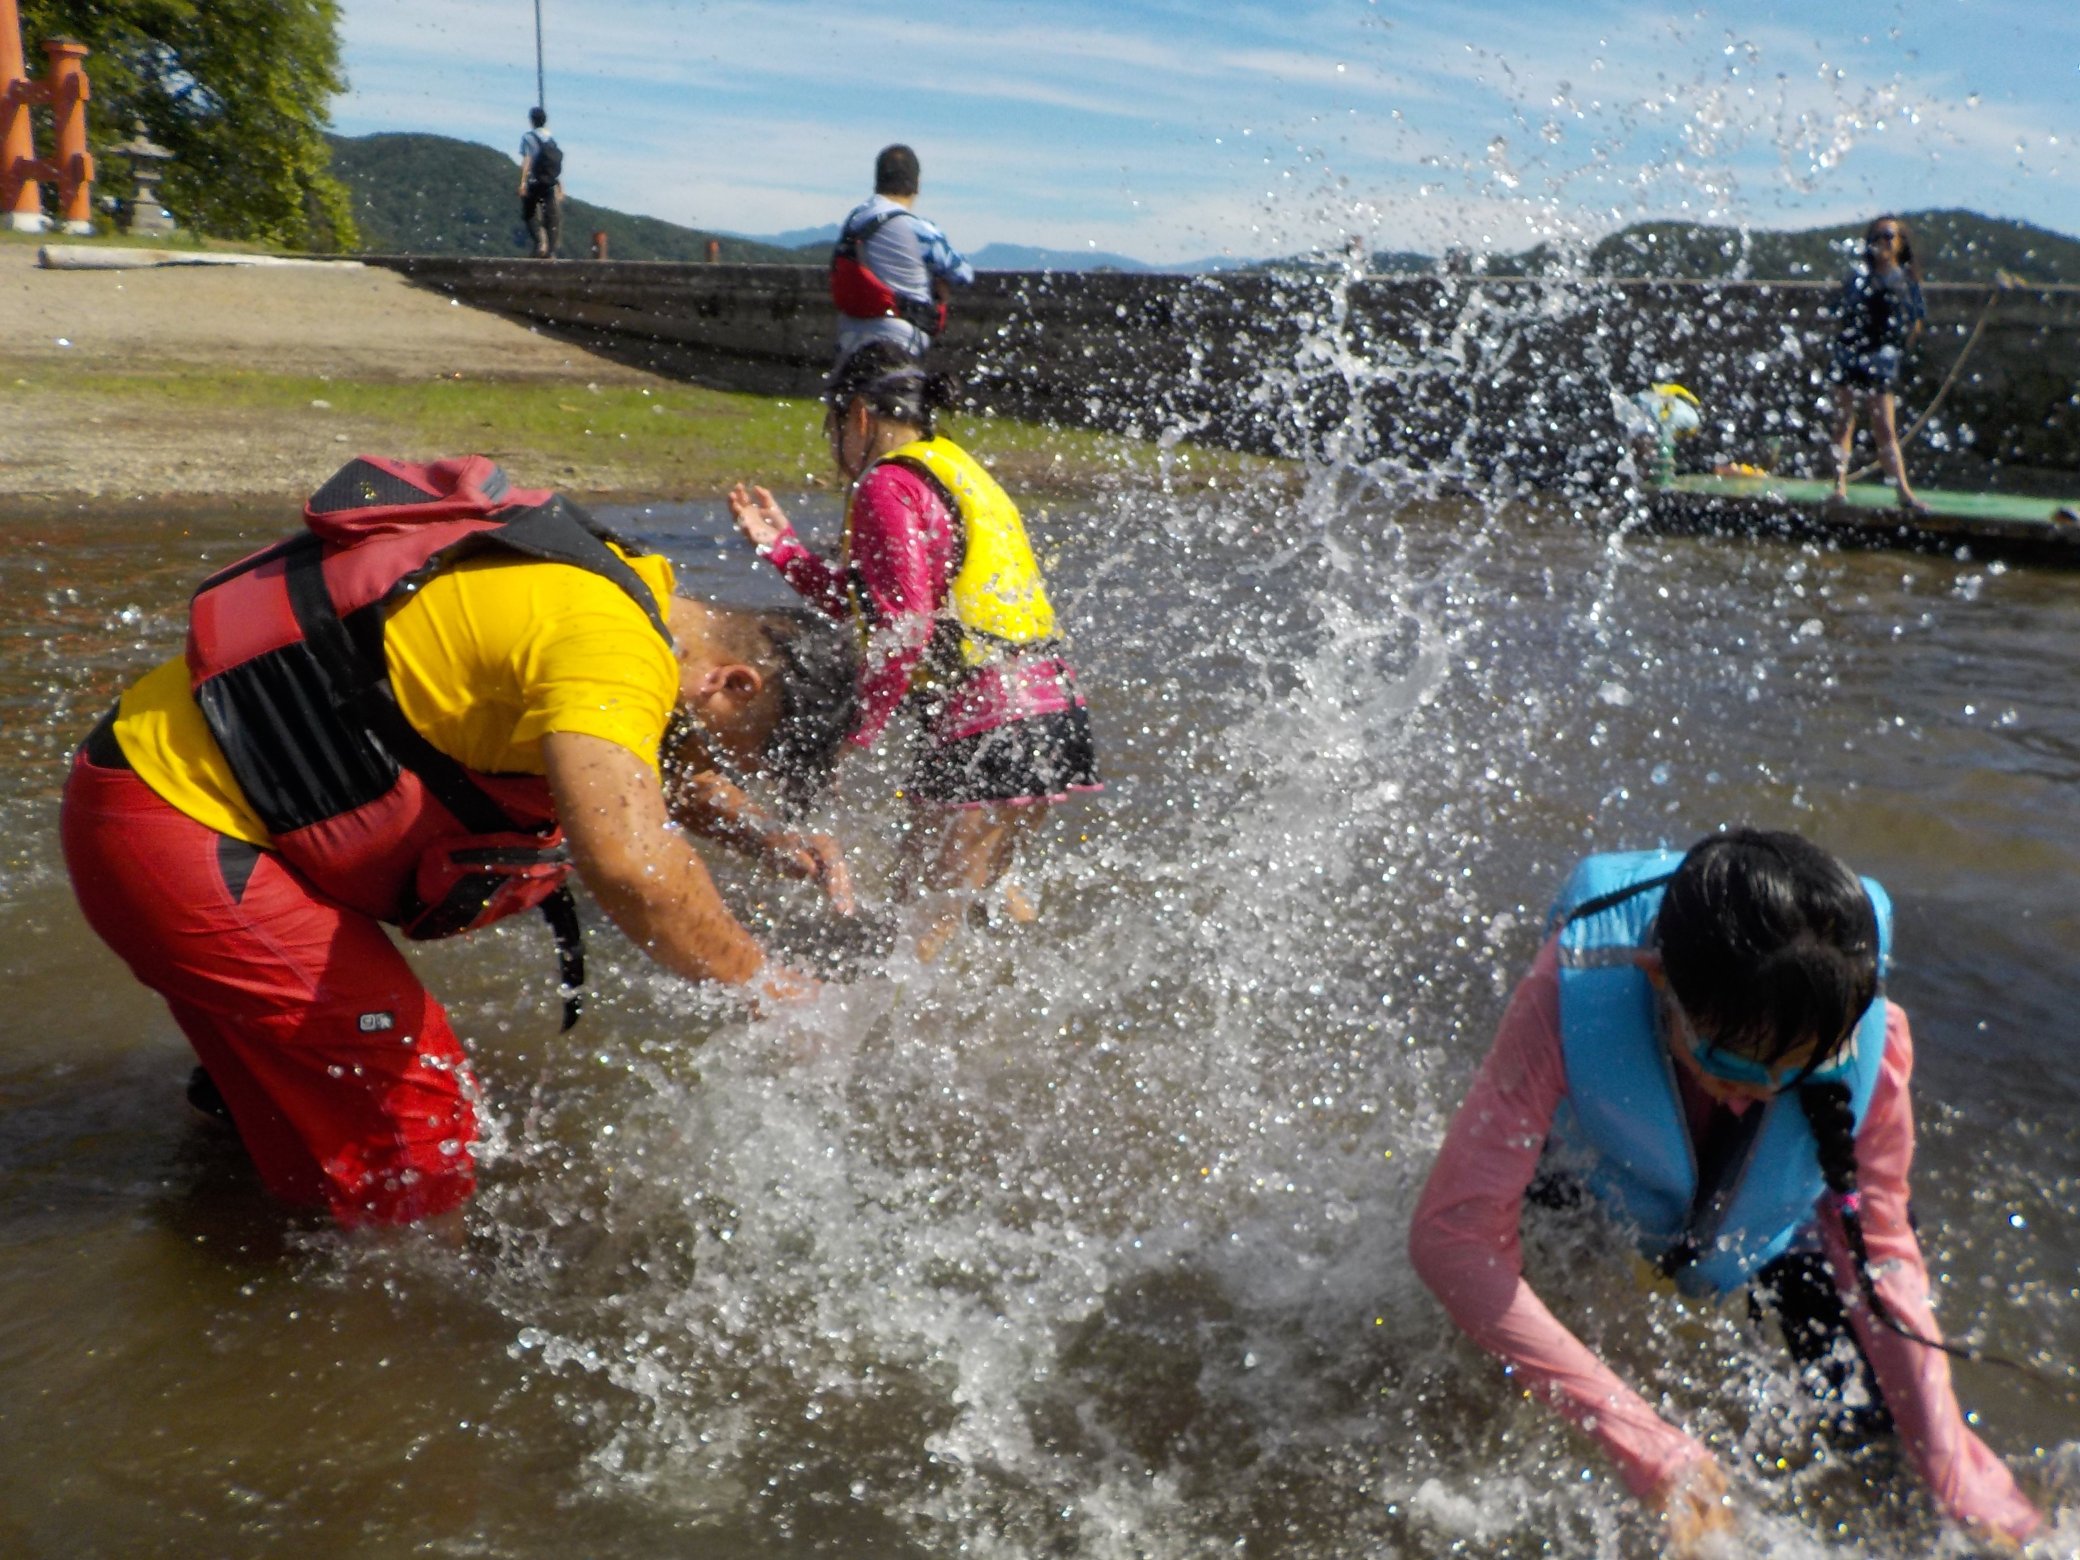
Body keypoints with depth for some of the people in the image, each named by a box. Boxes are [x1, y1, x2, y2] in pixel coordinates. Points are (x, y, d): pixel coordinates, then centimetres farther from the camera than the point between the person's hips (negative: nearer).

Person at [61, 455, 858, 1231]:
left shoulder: (611, 579, 5)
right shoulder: (611, 639, -26)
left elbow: (654, 772, 22)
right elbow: (627, 863, -42)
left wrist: (773, 840, 5)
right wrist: (769, 989, -26)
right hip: (175, 824, -10)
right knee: (412, 1090, -5)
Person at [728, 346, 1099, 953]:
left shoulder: (888, 486, -6)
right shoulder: (952, 472, 23)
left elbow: (903, 629, -16)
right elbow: (864, 603, 24)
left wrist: (853, 735, -10)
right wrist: (782, 547, 26)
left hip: (988, 721, -10)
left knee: (928, 917, -4)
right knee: (974, 894, 24)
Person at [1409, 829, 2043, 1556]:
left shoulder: (1868, 1042, -36)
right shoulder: (1573, 997, -43)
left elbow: (1879, 1255, -18)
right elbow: (1452, 1233, -44)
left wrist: (1961, 1483, -18)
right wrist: (1642, 1442, -45)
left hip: (1771, 1225, 1)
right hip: (1587, 1188, -1)